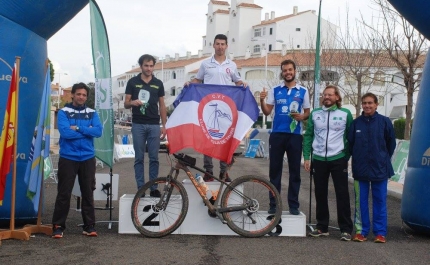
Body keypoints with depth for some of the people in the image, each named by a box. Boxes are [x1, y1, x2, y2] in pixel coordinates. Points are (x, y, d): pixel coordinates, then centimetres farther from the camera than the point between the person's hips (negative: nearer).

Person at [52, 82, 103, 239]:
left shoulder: (92, 113, 7)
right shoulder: (64, 112, -1)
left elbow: (98, 131, -8)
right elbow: (65, 132, -16)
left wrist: (78, 128, -15)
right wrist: (87, 131, -11)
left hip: (88, 158, 3)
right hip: (68, 158, -2)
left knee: (88, 192, 8)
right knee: (64, 193, 0)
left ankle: (89, 226, 16)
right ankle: (58, 226, 9)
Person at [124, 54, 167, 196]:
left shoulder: (158, 83, 8)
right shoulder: (132, 82, 3)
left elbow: (162, 106, 10)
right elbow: (126, 104, 4)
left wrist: (164, 125, 4)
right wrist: (133, 102, -19)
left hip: (154, 125, 1)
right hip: (138, 124, -1)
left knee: (154, 158, 3)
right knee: (139, 158, 3)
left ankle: (153, 187, 11)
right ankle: (140, 188, 9)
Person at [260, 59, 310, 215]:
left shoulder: (303, 91, 6)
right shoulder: (275, 90, 7)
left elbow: (307, 113, 9)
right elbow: (267, 112, 4)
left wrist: (302, 117, -13)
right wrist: (262, 100, -14)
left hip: (295, 135, 0)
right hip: (277, 134, 0)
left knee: (295, 171, 5)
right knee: (275, 170, 5)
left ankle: (294, 205, 13)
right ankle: (273, 204, 12)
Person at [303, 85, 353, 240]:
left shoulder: (345, 114, 2)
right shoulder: (315, 113, 6)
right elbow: (308, 136, 7)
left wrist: (347, 157, 1)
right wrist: (306, 157, 0)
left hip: (338, 159, -2)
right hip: (318, 159, 2)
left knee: (342, 194, -1)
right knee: (320, 194, 9)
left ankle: (346, 229, 6)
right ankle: (322, 227, 19)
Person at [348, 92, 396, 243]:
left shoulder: (384, 122, -3)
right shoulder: (356, 123, 1)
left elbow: (391, 143, 7)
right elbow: (350, 143, 9)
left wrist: (383, 159, 9)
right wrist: (357, 158, 9)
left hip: (380, 169, -1)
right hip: (360, 169, 1)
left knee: (380, 201, 6)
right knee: (361, 201, 6)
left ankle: (380, 232, 14)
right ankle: (361, 230, 15)